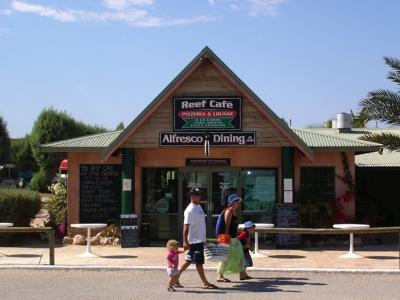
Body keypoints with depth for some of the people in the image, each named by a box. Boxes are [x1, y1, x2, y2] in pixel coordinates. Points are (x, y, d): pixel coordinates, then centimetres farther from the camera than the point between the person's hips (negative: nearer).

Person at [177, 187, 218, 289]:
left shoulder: (199, 207, 11)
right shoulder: (190, 210, -18)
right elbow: (186, 227, -20)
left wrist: (203, 239, 22)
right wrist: (185, 242, -23)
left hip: (200, 239, 9)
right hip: (195, 240, -9)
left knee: (189, 260, 14)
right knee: (199, 261, 0)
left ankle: (175, 277, 22)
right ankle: (205, 283, 7)